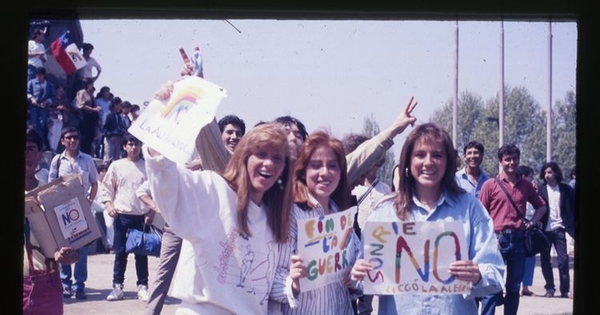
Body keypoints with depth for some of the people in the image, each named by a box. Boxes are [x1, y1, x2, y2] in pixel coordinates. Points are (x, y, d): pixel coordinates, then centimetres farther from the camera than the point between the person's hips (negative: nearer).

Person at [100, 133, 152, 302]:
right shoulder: (116, 165, 3)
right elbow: (106, 188, 6)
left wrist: (151, 212, -2)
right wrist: (109, 205, -10)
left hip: (142, 216, 0)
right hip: (122, 215, 0)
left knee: (142, 252, 4)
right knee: (120, 252, 3)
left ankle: (142, 286, 11)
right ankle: (117, 286, 10)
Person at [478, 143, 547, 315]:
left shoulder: (526, 185, 10)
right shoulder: (490, 185, 0)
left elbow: (541, 206, 24)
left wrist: (532, 223, 7)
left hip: (518, 239, 4)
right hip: (497, 239, -4)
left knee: (514, 287, 10)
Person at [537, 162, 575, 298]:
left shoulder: (565, 189, 3)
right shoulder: (540, 189, 3)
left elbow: (572, 207, 4)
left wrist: (571, 227, -2)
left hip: (559, 228, -1)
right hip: (545, 229, 1)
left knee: (563, 259, -5)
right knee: (545, 260, 5)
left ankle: (565, 290, 1)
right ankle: (550, 288, 15)